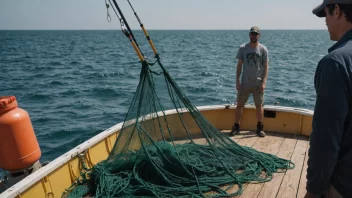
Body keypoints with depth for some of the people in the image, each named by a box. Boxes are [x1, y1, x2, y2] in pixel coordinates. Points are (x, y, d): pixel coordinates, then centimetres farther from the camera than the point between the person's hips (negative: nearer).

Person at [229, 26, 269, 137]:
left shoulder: (263, 49, -1)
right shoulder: (243, 48, 1)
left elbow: (265, 66, -1)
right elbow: (239, 65, 3)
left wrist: (264, 82, -10)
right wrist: (237, 80, -2)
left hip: (258, 83, -1)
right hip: (244, 83, 1)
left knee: (259, 105, 7)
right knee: (239, 105, 5)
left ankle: (259, 128, 20)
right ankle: (236, 126, 16)